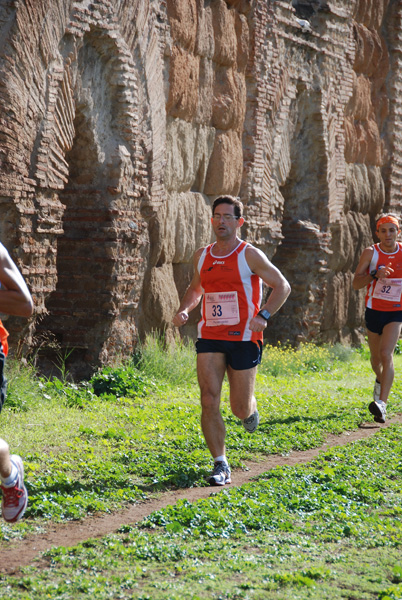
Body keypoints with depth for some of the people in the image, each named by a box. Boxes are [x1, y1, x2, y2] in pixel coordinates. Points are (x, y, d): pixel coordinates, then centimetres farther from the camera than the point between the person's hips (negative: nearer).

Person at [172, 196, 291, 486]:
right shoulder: (202, 256, 9)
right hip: (210, 337, 4)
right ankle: (221, 465, -3)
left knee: (240, 408, 2)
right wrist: (184, 310, 6)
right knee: (209, 401, -11)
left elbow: (282, 286, -3)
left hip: (243, 338, -3)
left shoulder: (250, 255, -5)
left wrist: (264, 315, -18)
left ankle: (250, 410, 41)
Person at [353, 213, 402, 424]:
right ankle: (380, 381, 51)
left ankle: (381, 403, -29)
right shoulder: (370, 253, -7)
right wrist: (375, 274, -28)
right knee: (376, 357, 16)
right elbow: (356, 283, -13)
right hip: (374, 311, 1)